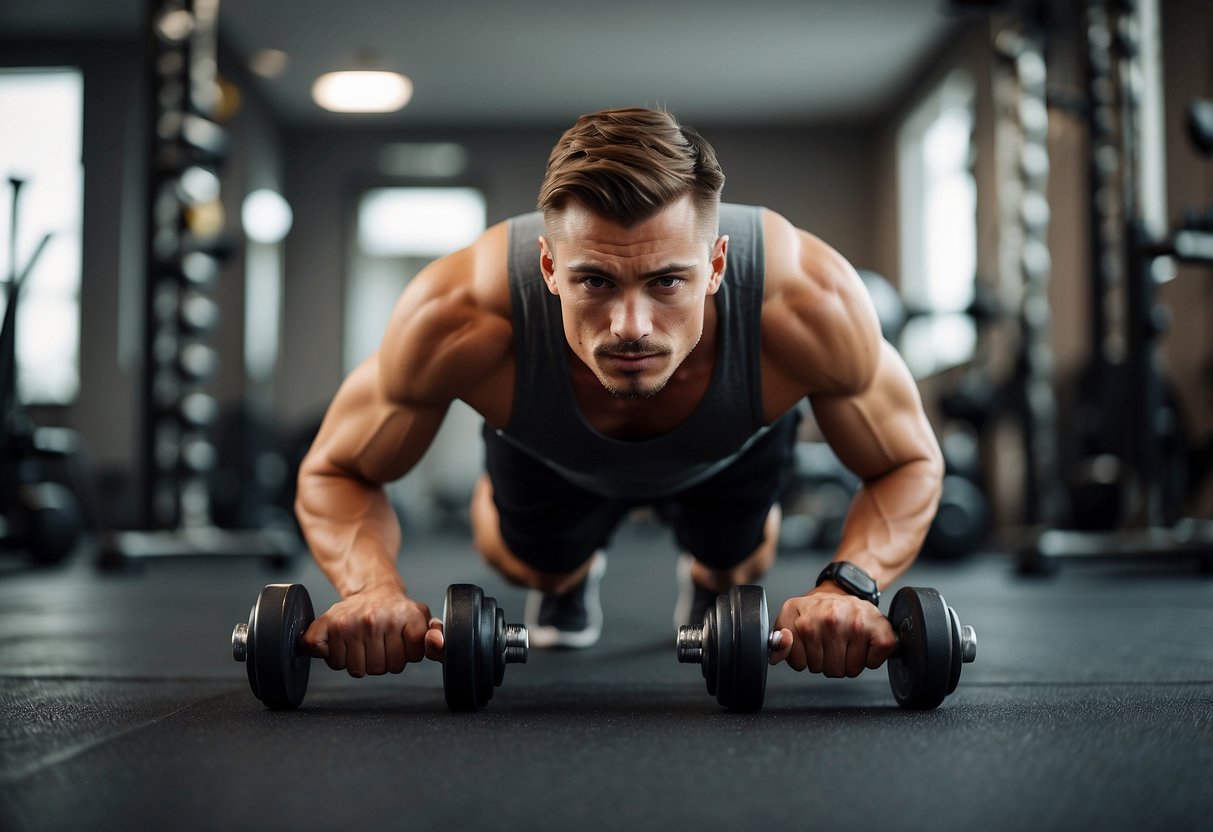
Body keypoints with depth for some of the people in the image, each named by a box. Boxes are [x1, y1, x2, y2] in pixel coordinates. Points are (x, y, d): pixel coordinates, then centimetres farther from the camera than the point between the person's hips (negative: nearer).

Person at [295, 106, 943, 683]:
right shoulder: (459, 314, -46)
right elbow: (333, 473, -28)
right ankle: (568, 577, 54)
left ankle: (712, 581, 59)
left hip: (733, 451, 1)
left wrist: (848, 586, -47)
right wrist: (374, 589, -50)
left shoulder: (808, 302, -46)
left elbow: (912, 463, -26)